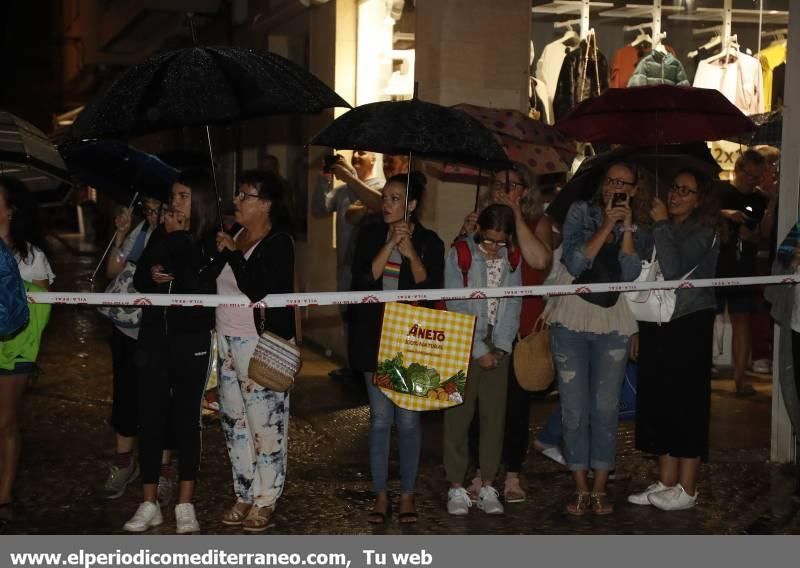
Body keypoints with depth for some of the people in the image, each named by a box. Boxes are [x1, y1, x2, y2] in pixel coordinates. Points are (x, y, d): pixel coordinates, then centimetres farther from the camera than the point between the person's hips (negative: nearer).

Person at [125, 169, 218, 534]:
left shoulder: (211, 241, -6)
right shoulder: (161, 234, 8)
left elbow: (199, 285, -20)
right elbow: (139, 279, 9)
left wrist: (177, 238, -14)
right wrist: (151, 274, -13)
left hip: (191, 338, -4)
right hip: (154, 335, 4)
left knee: (186, 417, 3)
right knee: (150, 416, 3)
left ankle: (185, 505, 10)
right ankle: (150, 504, 12)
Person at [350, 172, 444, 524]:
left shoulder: (429, 242, 0)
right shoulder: (371, 235, 4)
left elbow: (431, 290, -9)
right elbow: (362, 280, -8)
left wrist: (410, 253, -18)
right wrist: (389, 245, -16)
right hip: (376, 338, 1)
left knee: (408, 418, 2)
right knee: (380, 418, 5)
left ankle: (407, 494, 14)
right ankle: (381, 495, 14)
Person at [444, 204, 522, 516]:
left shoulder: (512, 260, 4)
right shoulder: (459, 255, -6)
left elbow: (513, 304, 4)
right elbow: (458, 307, -9)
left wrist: (503, 346, -6)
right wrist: (479, 350, -10)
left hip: (498, 348, 3)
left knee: (494, 416, 4)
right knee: (459, 415, 1)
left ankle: (488, 486, 13)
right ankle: (456, 487, 9)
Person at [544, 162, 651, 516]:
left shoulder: (637, 229, 7)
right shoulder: (580, 213, 1)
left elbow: (629, 274, -10)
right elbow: (574, 263, -13)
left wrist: (627, 228, -12)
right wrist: (607, 226, -14)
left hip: (613, 326, 1)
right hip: (571, 321, -1)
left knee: (606, 409, 2)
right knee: (574, 409, 1)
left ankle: (599, 489, 13)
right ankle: (580, 489, 11)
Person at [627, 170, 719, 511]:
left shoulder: (702, 233, -5)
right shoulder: (666, 230, 15)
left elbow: (673, 269, -21)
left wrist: (661, 225, -13)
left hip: (689, 325, -7)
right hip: (657, 325, 7)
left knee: (686, 405, -3)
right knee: (658, 402, 8)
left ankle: (686, 489, 3)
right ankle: (666, 482, 17)